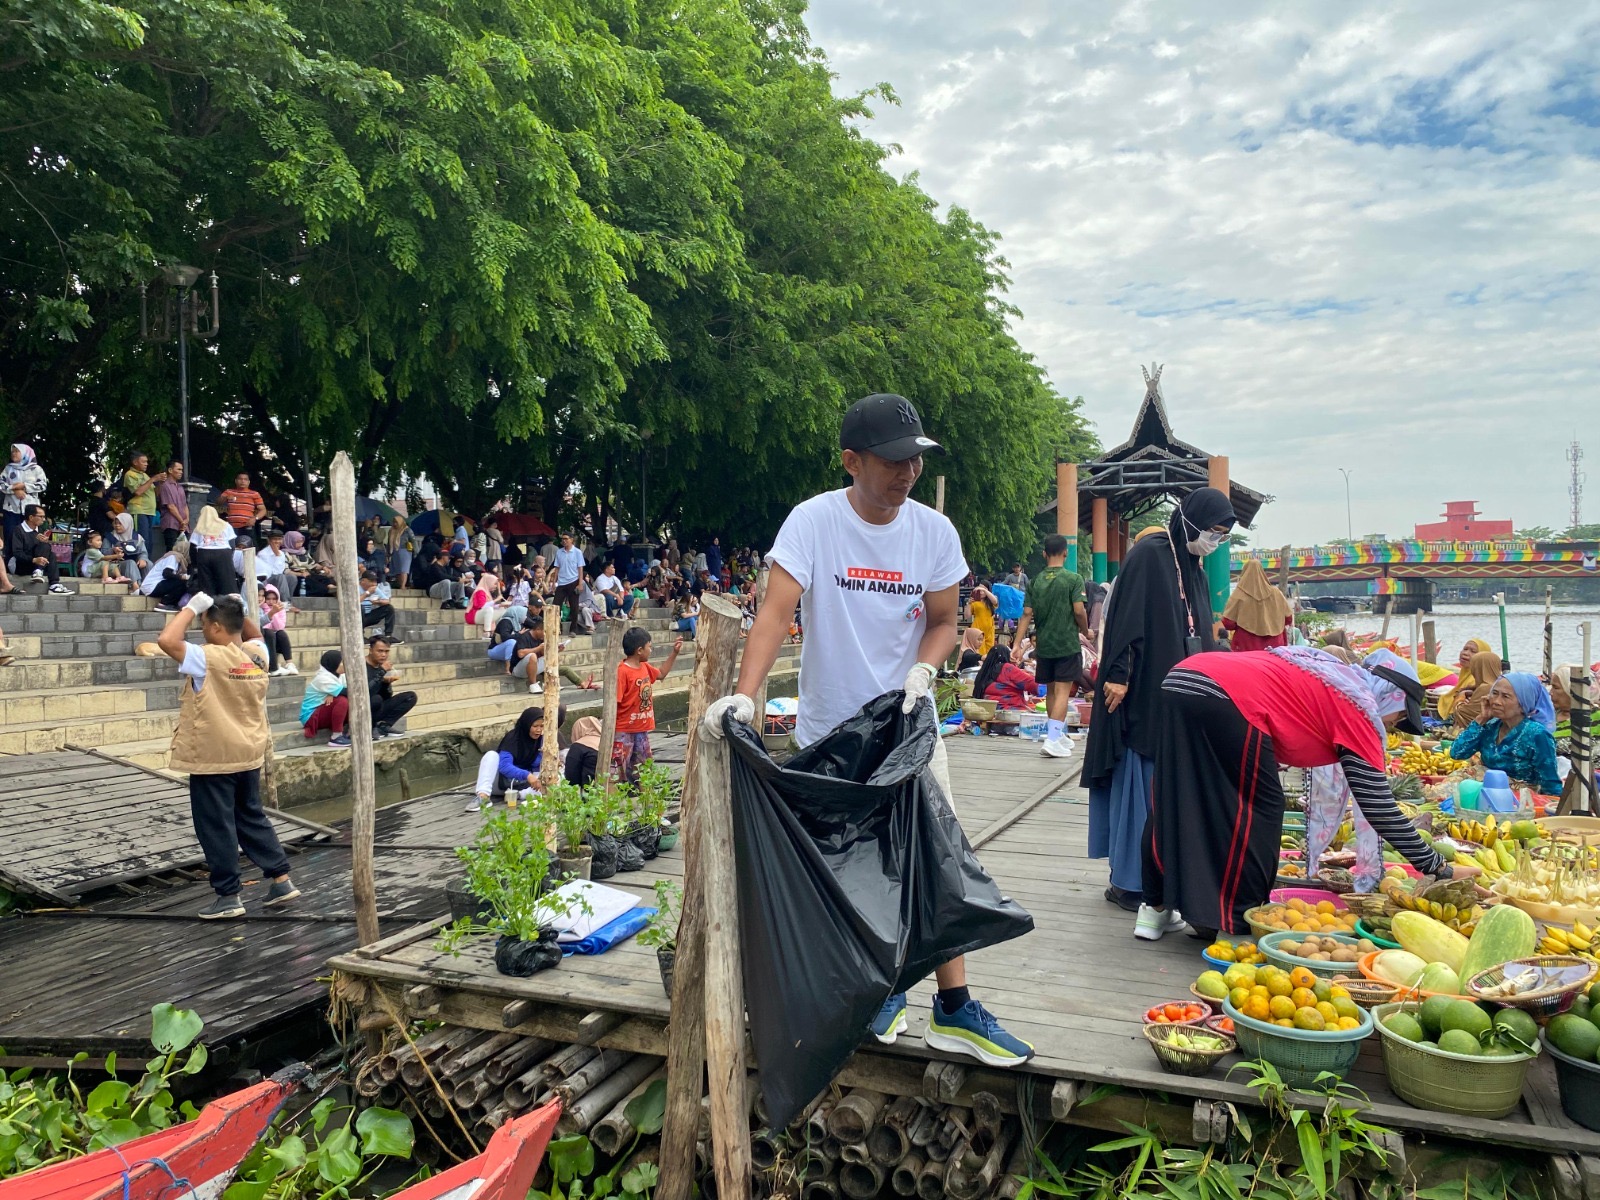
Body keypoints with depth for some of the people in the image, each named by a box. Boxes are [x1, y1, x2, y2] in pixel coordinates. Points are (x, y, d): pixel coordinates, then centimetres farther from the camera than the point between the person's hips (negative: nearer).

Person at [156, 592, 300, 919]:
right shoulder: (258, 654, 1)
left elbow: (166, 640, -26)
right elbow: (254, 635, 24)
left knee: (217, 827, 4)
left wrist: (191, 608, -14)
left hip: (212, 758, -7)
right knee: (252, 817, 18)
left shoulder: (208, 658, -19)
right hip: (248, 755, 7)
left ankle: (228, 896, 11)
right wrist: (239, 612, 8)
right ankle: (281, 879, 19)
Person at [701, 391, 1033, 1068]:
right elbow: (777, 612, -22)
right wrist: (744, 695, -36)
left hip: (908, 726, 2)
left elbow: (943, 619, 5)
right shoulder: (813, 521, -14)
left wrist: (924, 668, -16)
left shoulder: (934, 530, -4)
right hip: (829, 732, -2)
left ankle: (953, 1010, 17)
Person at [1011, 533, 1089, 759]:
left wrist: (1017, 644, -1)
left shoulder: (1035, 581, 5)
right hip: (1067, 644, -4)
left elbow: (1027, 614, 0)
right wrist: (1085, 632, 6)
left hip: (1043, 645, 4)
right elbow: (1079, 611, -13)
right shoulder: (1074, 579, -7)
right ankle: (1053, 739, -13)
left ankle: (1058, 734, 28)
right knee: (1063, 691, -4)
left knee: (1050, 690, 15)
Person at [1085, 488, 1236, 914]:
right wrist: (1117, 675, -21)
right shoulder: (1148, 555, -10)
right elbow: (1126, 618, -17)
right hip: (1142, 695, -9)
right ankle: (1127, 883, 5)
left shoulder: (1194, 567, 16)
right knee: (1140, 785, -4)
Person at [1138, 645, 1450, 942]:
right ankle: (1231, 923, 12)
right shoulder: (1361, 705, 8)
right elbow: (1377, 804, 7)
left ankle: (1156, 907, 25)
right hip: (1223, 699, -9)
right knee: (1259, 810, 7)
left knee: (1175, 803, 18)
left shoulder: (1333, 670, 29)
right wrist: (1435, 865, 16)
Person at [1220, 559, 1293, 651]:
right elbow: (1289, 619, 9)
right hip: (1273, 646, 3)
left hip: (1247, 648, -3)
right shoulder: (1275, 593, 3)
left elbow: (1228, 623, -9)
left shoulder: (1239, 595, -6)